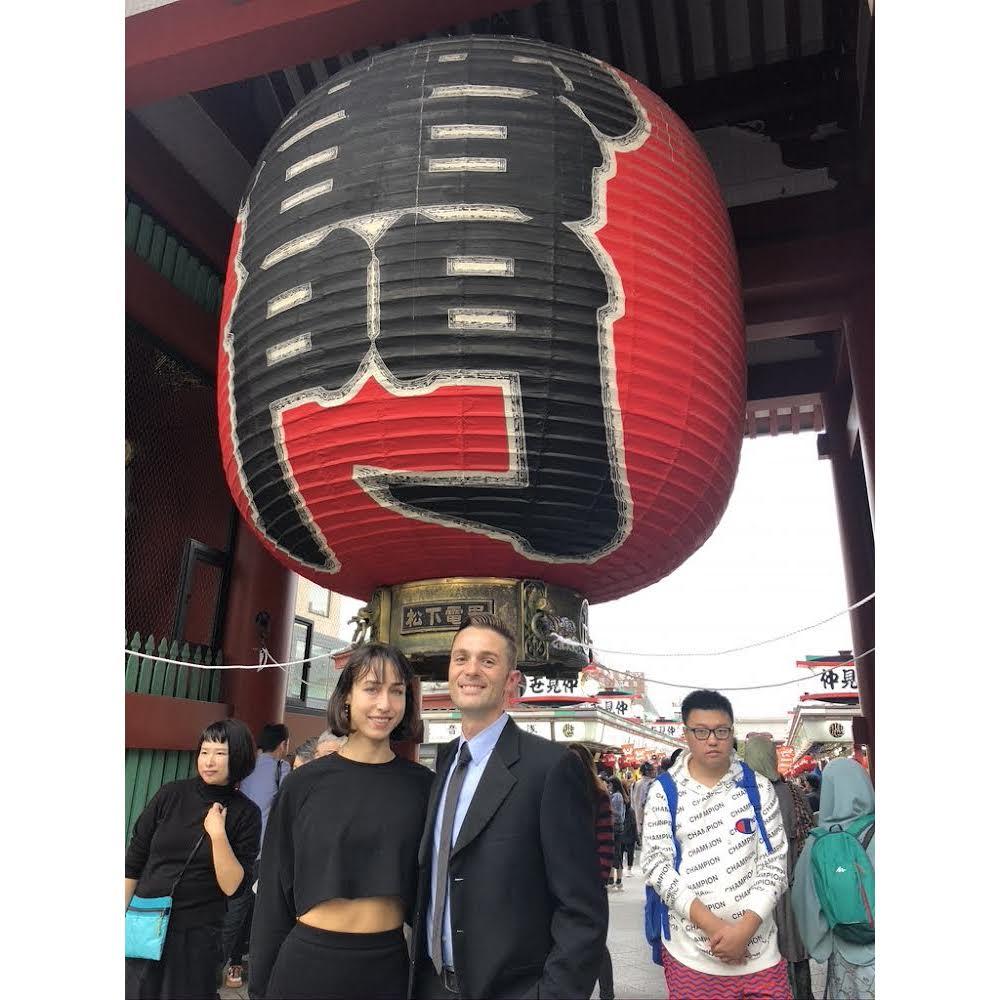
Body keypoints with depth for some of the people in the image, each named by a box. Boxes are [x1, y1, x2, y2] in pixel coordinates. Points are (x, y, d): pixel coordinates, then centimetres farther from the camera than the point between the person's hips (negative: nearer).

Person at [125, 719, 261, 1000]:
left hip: (198, 934, -1)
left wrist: (218, 834, -24)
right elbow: (133, 863, 2)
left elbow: (233, 887, -13)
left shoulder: (246, 813, -9)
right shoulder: (170, 794, -6)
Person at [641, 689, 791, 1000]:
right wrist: (711, 924, -14)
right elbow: (655, 863, -7)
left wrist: (745, 927, -12)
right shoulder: (664, 792, -4)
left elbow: (774, 862, -1)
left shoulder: (758, 787, 0)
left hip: (759, 948, 1)